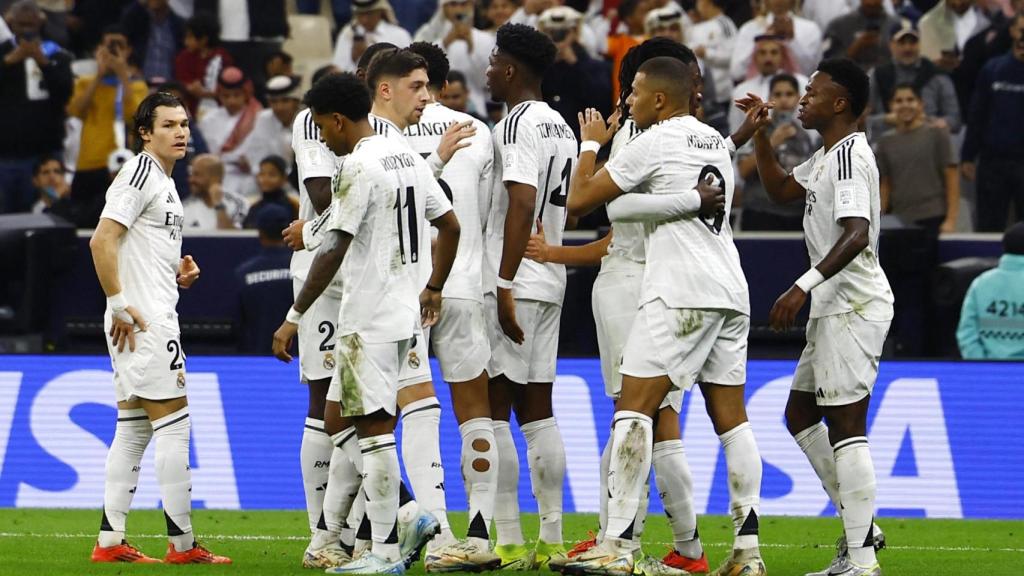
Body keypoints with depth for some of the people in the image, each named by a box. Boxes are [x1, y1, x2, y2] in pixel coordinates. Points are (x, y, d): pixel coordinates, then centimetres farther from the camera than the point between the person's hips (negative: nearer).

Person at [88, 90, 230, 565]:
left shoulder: (164, 183, 20)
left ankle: (109, 541, 10)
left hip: (155, 317, 10)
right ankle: (182, 544, -7)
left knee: (133, 429, 9)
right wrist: (120, 305, -21)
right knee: (173, 424, -9)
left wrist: (179, 273, 12)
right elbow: (102, 241, -20)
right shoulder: (139, 174, -11)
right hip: (143, 320, -10)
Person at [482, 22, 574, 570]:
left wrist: (505, 285, -23)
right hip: (550, 282, 9)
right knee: (537, 411, 11)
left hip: (510, 283, -9)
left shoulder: (517, 124, -12)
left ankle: (508, 543, -9)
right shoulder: (561, 127, 17)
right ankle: (551, 540, 10)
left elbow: (522, 204, -21)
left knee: (493, 411, -6)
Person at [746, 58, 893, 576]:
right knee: (800, 414, 17)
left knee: (845, 423, -13)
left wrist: (804, 285, -33)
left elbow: (856, 235, -27)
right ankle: (859, 525, 20)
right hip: (834, 304, 11)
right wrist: (759, 136, 22)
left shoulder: (850, 156, -15)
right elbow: (780, 189, 34)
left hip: (854, 304, -11)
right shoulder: (827, 157, 17)